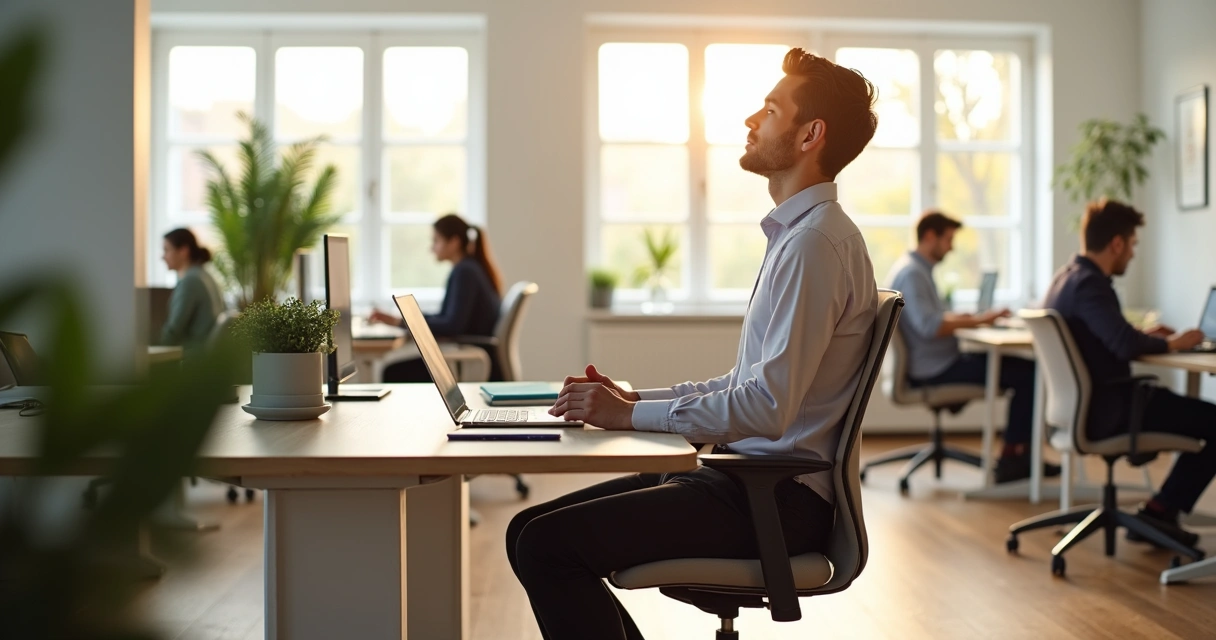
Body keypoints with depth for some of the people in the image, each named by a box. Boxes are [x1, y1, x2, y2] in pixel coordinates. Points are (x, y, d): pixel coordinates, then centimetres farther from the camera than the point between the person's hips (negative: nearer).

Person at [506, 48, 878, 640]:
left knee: (546, 546, -19)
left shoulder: (816, 241, -16)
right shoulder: (796, 233, 19)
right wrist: (635, 399, 10)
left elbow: (768, 406, -24)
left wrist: (633, 415, -15)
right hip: (752, 478, 10)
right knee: (529, 531, 4)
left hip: (782, 497, -10)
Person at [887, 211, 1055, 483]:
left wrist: (969, 316, 6)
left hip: (936, 363, 11)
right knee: (1027, 374, -12)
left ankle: (1019, 455, 10)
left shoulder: (917, 269, 17)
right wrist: (977, 321, -22)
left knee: (1021, 366, 12)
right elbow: (928, 327, -28)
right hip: (934, 369, -11)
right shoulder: (911, 273, -17)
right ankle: (1013, 458, -5)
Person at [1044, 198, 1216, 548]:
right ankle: (1162, 510, 2)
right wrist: (1170, 343, -14)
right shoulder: (1090, 284, -21)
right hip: (1105, 410, -10)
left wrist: (1144, 334, 14)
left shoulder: (1066, 276, 9)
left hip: (1083, 403, 10)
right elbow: (1126, 345, -33)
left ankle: (1164, 508, 19)